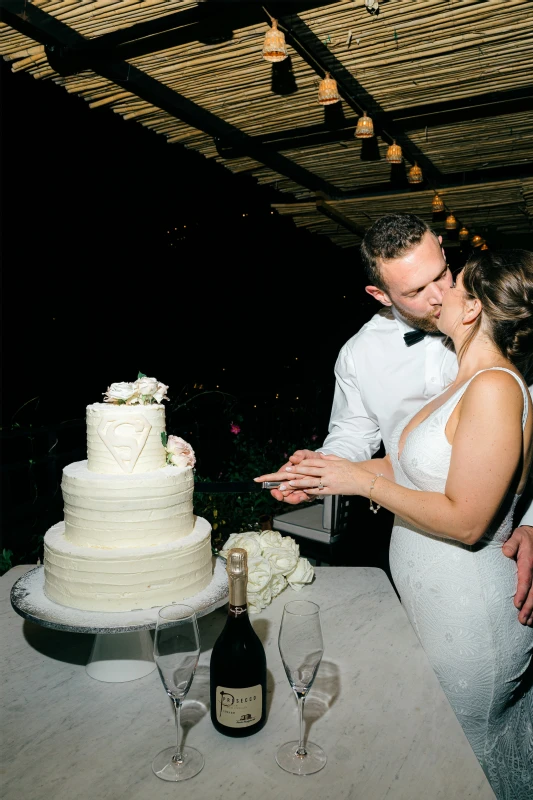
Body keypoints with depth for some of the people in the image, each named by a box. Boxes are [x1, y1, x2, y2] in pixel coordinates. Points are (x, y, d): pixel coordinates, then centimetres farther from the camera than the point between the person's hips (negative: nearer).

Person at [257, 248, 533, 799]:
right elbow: (411, 467, 10)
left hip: (470, 614, -8)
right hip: (431, 603, 8)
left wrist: (363, 482, -16)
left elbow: (464, 521, -25)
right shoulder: (465, 382, 7)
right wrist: (325, 474, 5)